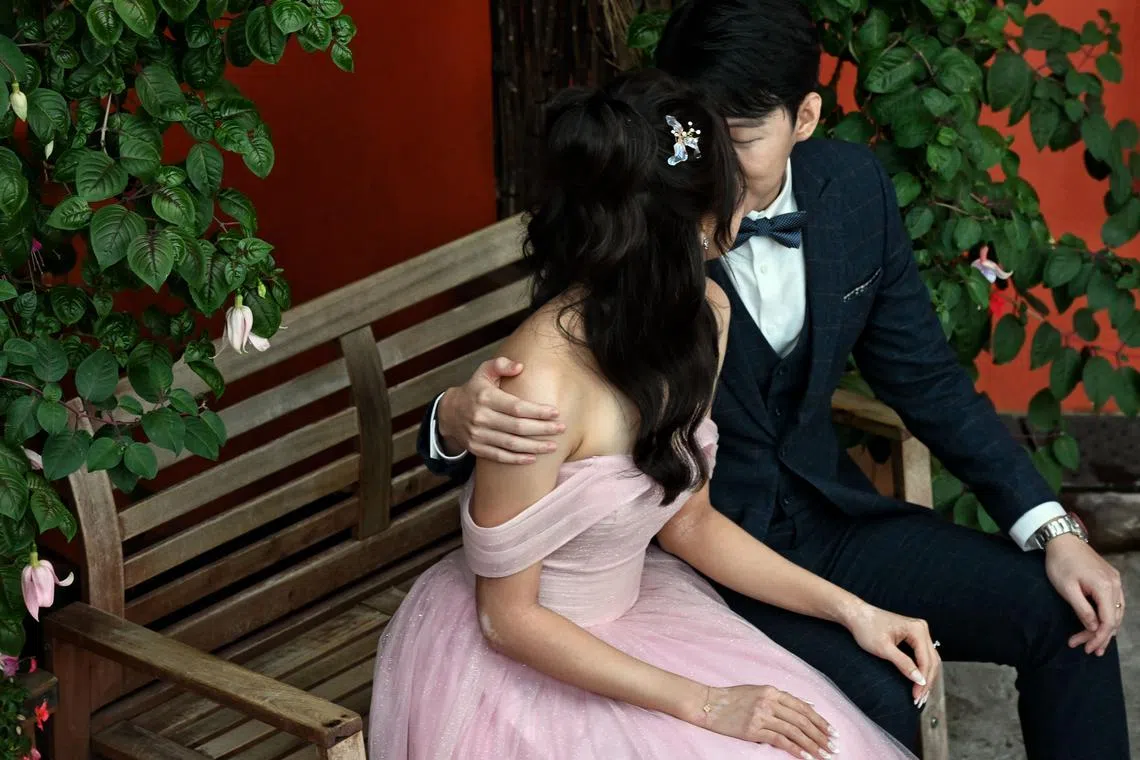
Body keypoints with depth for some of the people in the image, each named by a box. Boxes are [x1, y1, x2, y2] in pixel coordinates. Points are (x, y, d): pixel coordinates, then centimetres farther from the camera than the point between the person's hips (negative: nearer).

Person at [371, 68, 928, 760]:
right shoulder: (543, 382, -29)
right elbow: (509, 617, -20)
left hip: (625, 612, 7)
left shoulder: (704, 317, -5)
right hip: (513, 663, -7)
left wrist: (850, 610, 0)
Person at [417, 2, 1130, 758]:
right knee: (875, 699, -29)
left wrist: (1053, 529, -1)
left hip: (826, 516, 5)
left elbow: (924, 376, 6)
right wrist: (462, 419, -41)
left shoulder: (854, 189, -6)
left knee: (1071, 618, -6)